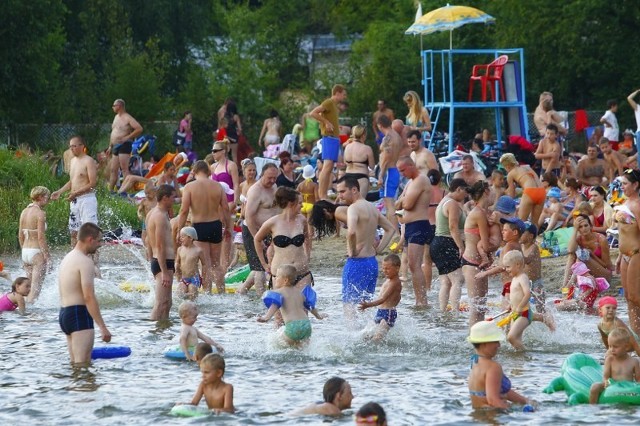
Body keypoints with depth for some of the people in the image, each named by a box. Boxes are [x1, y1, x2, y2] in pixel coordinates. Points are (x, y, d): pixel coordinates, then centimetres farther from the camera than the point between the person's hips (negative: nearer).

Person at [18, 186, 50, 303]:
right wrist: (47, 256, -12)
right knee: (35, 289, -4)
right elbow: (41, 237, -17)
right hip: (37, 252, -7)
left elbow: (20, 235, 13)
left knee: (30, 287, 17)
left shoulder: (24, 212, 9)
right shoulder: (40, 213, -12)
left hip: (25, 251, 7)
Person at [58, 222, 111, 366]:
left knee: (75, 364, 12)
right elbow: (89, 297, -21)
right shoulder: (85, 262, -13)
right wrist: (103, 327, -23)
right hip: (79, 316, -10)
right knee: (83, 365, -14)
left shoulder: (67, 258, 18)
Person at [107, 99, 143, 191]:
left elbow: (139, 129, -19)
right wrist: (110, 146, 22)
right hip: (116, 146, 9)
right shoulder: (116, 117, 18)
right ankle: (110, 189, 12)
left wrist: (127, 137, -19)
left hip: (124, 145, -9)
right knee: (113, 170, 9)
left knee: (124, 169, -14)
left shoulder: (127, 118, -10)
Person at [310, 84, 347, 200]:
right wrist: (326, 122, -19)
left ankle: (324, 196, 10)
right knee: (327, 166, -16)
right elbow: (313, 113, -19)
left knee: (329, 168, 9)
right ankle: (321, 196, -21)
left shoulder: (334, 105, 18)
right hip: (329, 138, -10)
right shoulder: (328, 103, -9)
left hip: (335, 138, 10)